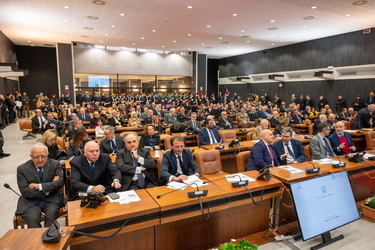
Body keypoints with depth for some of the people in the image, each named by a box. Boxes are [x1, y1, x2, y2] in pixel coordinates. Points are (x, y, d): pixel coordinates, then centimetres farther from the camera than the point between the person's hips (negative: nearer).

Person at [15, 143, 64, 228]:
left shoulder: (54, 164, 3)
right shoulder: (22, 169, 1)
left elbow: (60, 182, -8)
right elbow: (25, 191, -7)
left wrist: (39, 186, -14)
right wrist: (49, 188, -12)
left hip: (52, 199, 0)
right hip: (31, 201, 0)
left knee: (51, 214, -27)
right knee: (32, 218, -27)